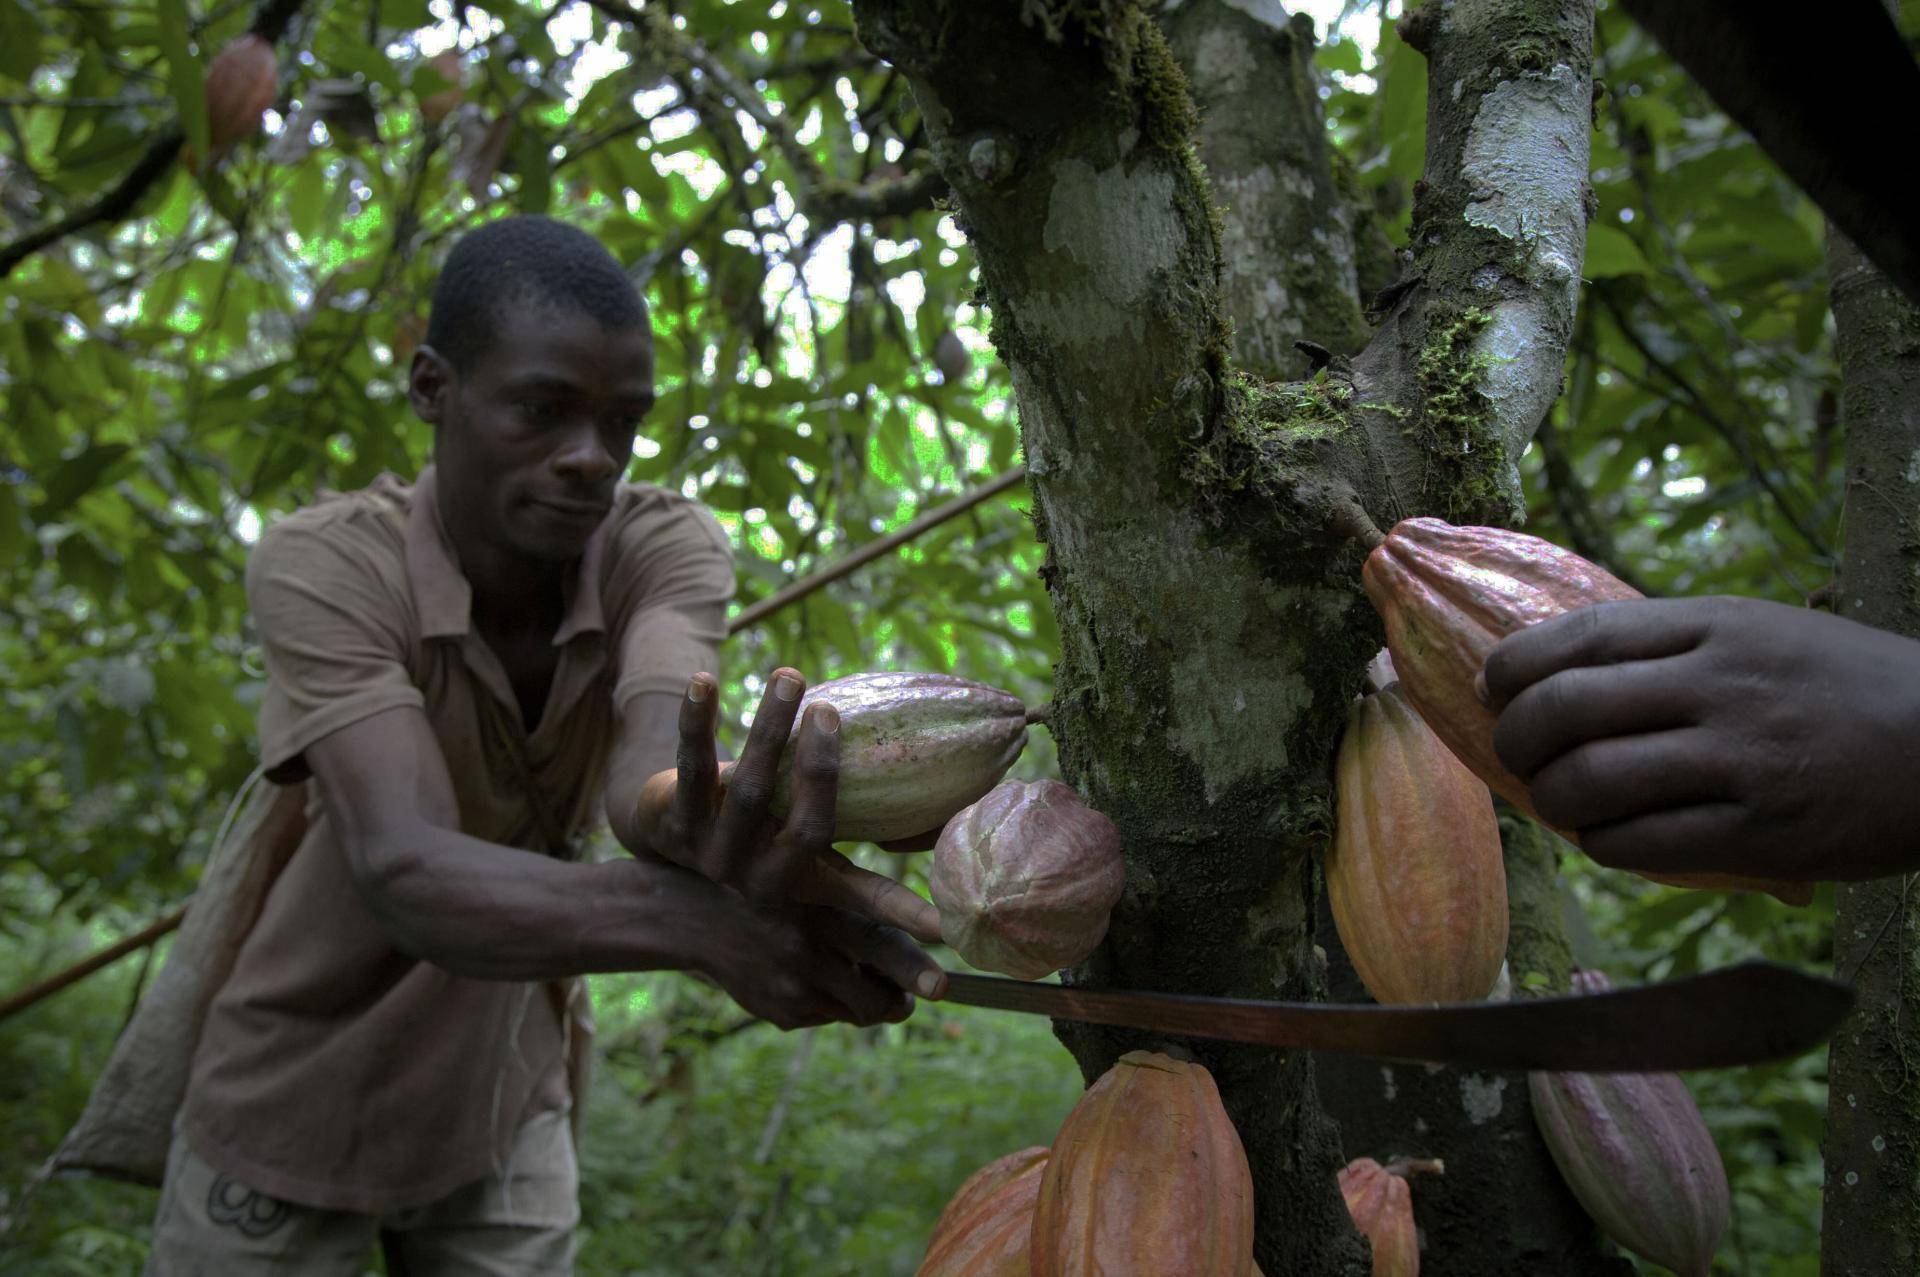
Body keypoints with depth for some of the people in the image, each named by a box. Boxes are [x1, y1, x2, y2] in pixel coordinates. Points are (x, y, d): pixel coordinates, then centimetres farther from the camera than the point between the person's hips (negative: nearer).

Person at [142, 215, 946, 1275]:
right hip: (292, 1106, -2)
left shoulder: (667, 546, -17)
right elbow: (405, 873, -39)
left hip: (503, 1106, 3)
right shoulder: (321, 564, -25)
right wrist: (693, 917, -57)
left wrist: (699, 828, -62)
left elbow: (652, 754, -37)